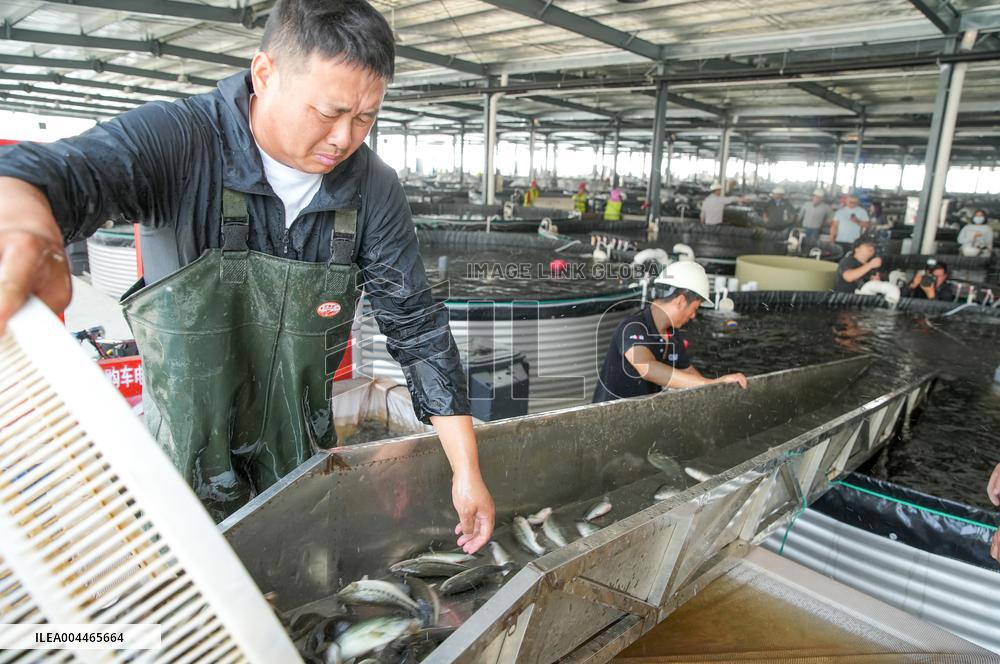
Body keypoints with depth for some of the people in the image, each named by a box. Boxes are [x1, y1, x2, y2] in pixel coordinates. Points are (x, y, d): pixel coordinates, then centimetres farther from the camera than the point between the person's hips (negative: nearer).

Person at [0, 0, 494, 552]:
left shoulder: (372, 190, -12)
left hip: (301, 458, 3)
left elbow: (417, 326, -11)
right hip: (186, 462, -2)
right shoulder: (177, 140, -20)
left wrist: (467, 471, -13)